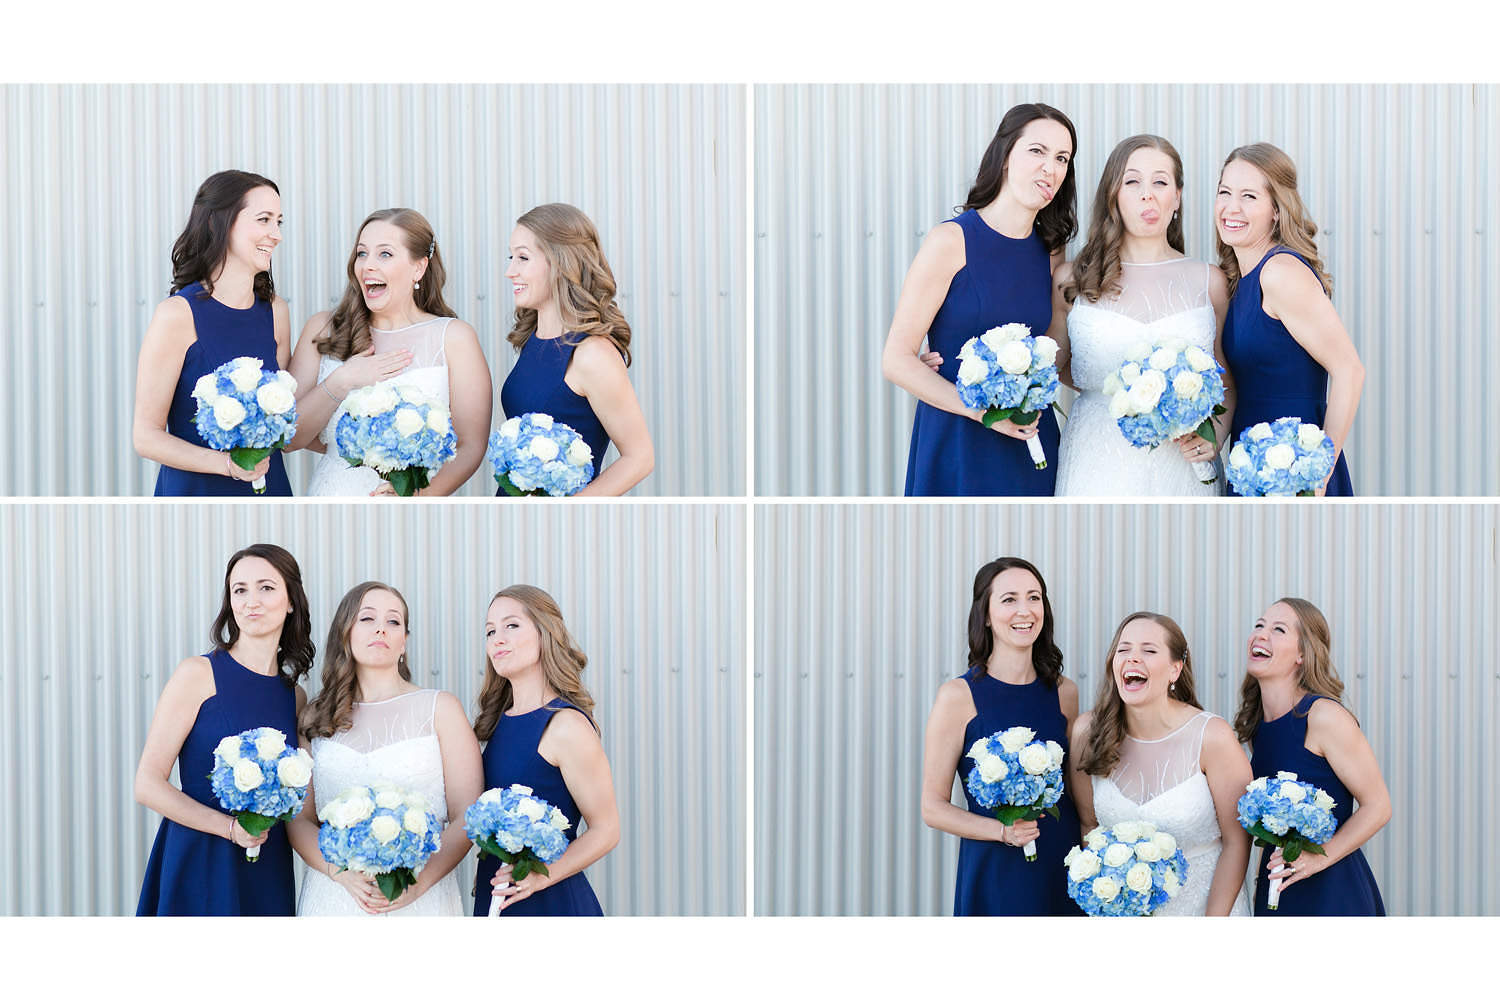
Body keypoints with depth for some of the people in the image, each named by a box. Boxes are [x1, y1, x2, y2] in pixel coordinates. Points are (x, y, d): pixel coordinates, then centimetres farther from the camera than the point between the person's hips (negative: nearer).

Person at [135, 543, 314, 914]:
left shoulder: (295, 696, 10)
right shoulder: (199, 674, -4)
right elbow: (148, 785, -10)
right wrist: (230, 827, -18)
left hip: (268, 872, 4)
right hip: (200, 868, -4)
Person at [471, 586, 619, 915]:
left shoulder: (566, 725, -12)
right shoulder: (498, 722, 9)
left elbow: (605, 829, -13)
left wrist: (542, 876, -24)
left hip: (552, 902, -7)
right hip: (494, 901, 7)